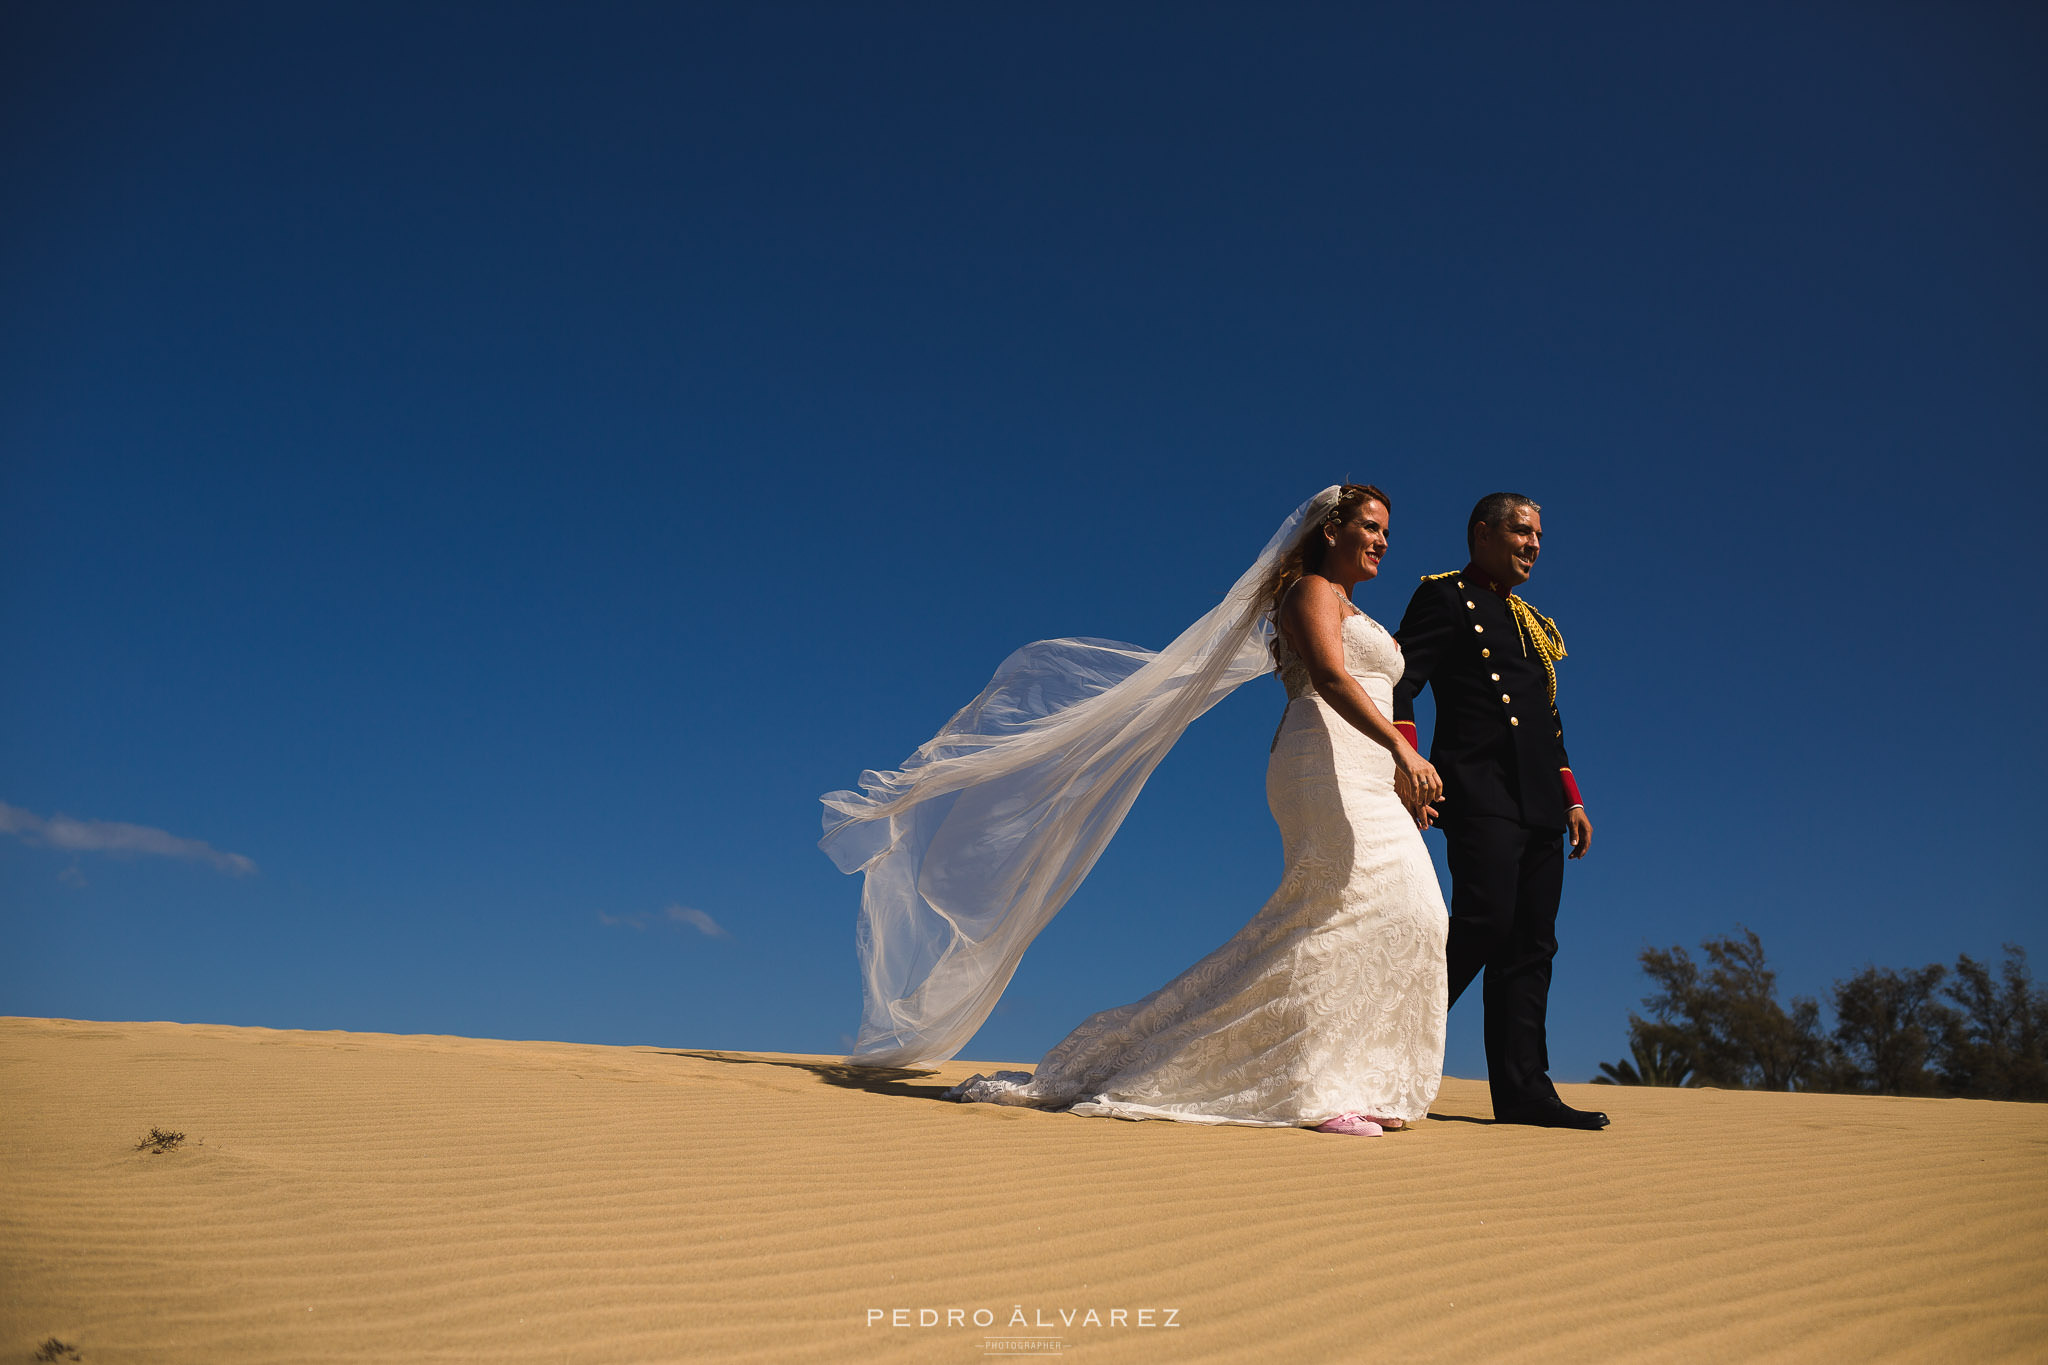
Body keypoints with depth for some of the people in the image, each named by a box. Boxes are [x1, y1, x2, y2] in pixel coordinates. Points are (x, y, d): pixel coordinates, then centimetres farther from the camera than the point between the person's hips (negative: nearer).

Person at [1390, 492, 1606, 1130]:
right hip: (1481, 791, -8)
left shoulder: (1535, 622, 27)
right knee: (1484, 921, -19)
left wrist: (1572, 799, 19)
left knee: (1532, 944, 4)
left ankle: (1523, 1092, 6)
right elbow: (1397, 681, -9)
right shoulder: (1445, 597, 3)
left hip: (1539, 804, 8)